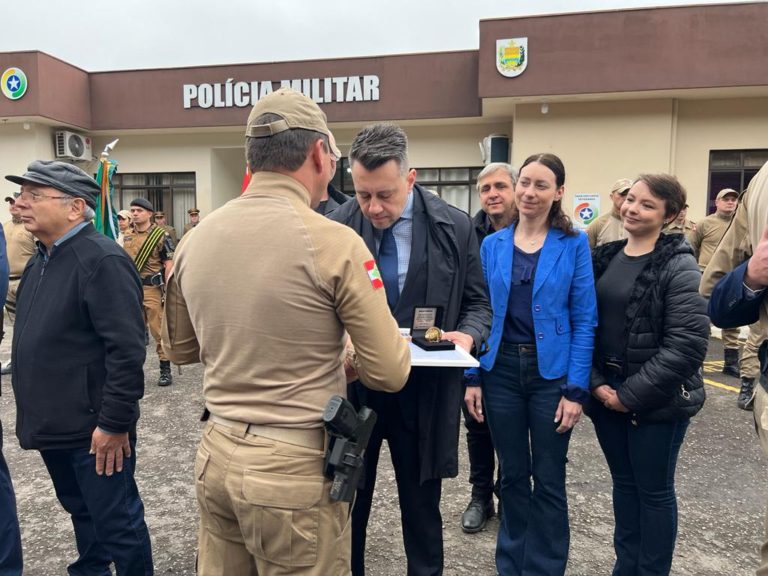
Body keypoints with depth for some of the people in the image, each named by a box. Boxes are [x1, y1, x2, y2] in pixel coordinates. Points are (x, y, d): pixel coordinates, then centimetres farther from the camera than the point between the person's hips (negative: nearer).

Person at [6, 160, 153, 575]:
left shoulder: (102, 260, -19)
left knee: (117, 523, 7)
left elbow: (126, 350, -24)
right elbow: (34, 338, 18)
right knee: (80, 511, 25)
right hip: (54, 424, 9)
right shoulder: (40, 260, 11)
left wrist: (115, 423, -22)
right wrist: (36, 415, 16)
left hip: (93, 427, -9)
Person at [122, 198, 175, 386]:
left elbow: (169, 265, -8)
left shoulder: (161, 235, -5)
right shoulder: (127, 236, 13)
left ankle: (165, 370, 7)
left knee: (159, 331, -2)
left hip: (152, 289, -6)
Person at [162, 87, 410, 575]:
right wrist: (345, 360, 7)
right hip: (297, 469, -5)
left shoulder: (194, 240, 0)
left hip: (217, 457, 6)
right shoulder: (335, 242, -17)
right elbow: (390, 372, -12)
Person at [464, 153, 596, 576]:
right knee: (512, 474, 16)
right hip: (501, 369, 2)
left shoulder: (574, 244, -4)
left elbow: (584, 320, -5)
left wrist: (576, 389, -10)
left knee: (548, 479, 10)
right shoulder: (492, 245, 3)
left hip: (551, 371, -2)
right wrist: (472, 376, 0)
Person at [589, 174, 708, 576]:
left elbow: (687, 344, -18)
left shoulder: (679, 266, -11)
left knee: (654, 490, 10)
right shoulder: (604, 258, 5)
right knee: (624, 483, 18)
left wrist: (631, 394, -16)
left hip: (658, 402, -5)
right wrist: (596, 382, -5)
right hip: (606, 394, 5)